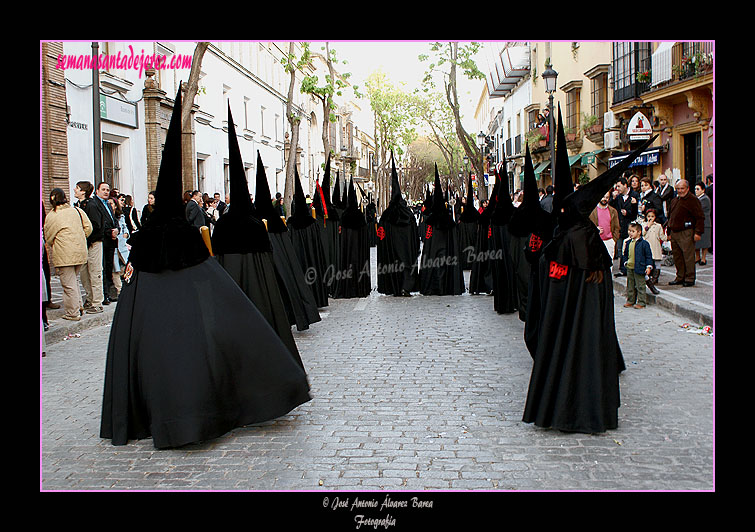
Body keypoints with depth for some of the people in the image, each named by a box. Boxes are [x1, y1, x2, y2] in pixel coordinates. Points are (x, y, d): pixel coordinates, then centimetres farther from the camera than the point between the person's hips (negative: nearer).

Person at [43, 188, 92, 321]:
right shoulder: (77, 211, 3)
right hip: (80, 252, 5)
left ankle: (73, 313, 6)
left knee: (68, 284, 1)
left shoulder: (50, 217, -5)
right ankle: (78, 306, 23)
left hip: (63, 255, -5)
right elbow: (88, 227, 3)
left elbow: (48, 238, 4)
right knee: (74, 279, 21)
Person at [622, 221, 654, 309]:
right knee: (630, 285, 15)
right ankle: (630, 301, 26)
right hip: (629, 268, 6)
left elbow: (648, 256, -8)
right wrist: (626, 261, 13)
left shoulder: (643, 243, -10)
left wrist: (649, 266, -12)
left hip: (639, 268, -6)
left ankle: (641, 302, 6)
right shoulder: (628, 242, 8)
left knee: (640, 286, -1)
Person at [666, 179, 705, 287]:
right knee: (677, 256, 10)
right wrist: (669, 232, 21)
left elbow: (700, 217, -10)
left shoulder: (693, 200, -6)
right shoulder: (674, 201, 17)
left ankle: (690, 278, 2)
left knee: (688, 256, -6)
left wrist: (698, 232, -15)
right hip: (674, 233, 7)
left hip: (686, 233, -7)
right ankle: (680, 277, 20)